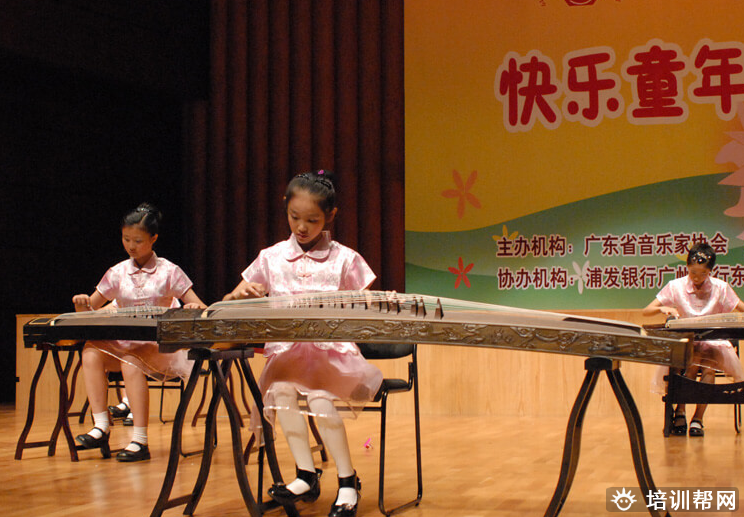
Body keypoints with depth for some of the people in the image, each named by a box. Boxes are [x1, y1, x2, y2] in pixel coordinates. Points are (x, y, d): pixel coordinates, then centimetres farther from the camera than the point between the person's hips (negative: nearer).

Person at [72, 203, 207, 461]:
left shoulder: (168, 272, 3)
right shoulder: (117, 273, 12)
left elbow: (199, 307, -2)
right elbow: (89, 308, 15)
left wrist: (196, 307, -27)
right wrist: (82, 302, -10)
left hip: (160, 347, -4)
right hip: (123, 346, 4)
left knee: (131, 361, -35)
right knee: (91, 350, -26)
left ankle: (140, 440, -35)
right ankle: (100, 427, -29)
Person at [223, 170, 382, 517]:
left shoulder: (344, 260, 6)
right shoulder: (272, 257, 10)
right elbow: (229, 304, 10)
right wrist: (243, 293, -12)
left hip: (332, 348, -2)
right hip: (285, 350, 2)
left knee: (319, 398, -31)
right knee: (281, 389, -31)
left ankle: (347, 480, -15)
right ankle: (306, 475, -24)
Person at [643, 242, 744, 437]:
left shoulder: (720, 288, -1)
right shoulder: (676, 286, -3)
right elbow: (646, 311, -5)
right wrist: (663, 308, -27)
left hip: (713, 342, 1)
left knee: (708, 364, -33)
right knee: (693, 361, -35)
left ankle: (697, 419, -23)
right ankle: (680, 413, -23)